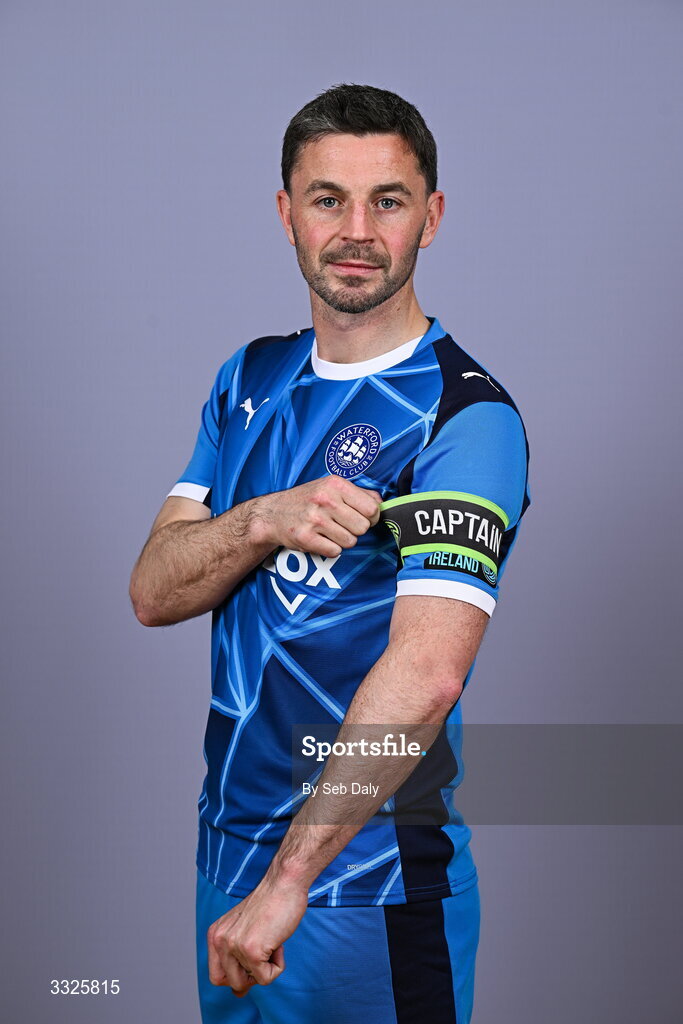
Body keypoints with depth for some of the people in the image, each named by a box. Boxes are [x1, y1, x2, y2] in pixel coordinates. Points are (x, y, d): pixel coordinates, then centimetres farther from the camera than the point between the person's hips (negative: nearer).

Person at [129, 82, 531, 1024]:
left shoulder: (466, 415, -15)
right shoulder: (251, 379, 7)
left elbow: (426, 673, -26)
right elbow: (154, 591, 0)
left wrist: (288, 881, -30)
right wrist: (265, 522, -20)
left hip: (366, 887, -6)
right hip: (226, 844, 6)